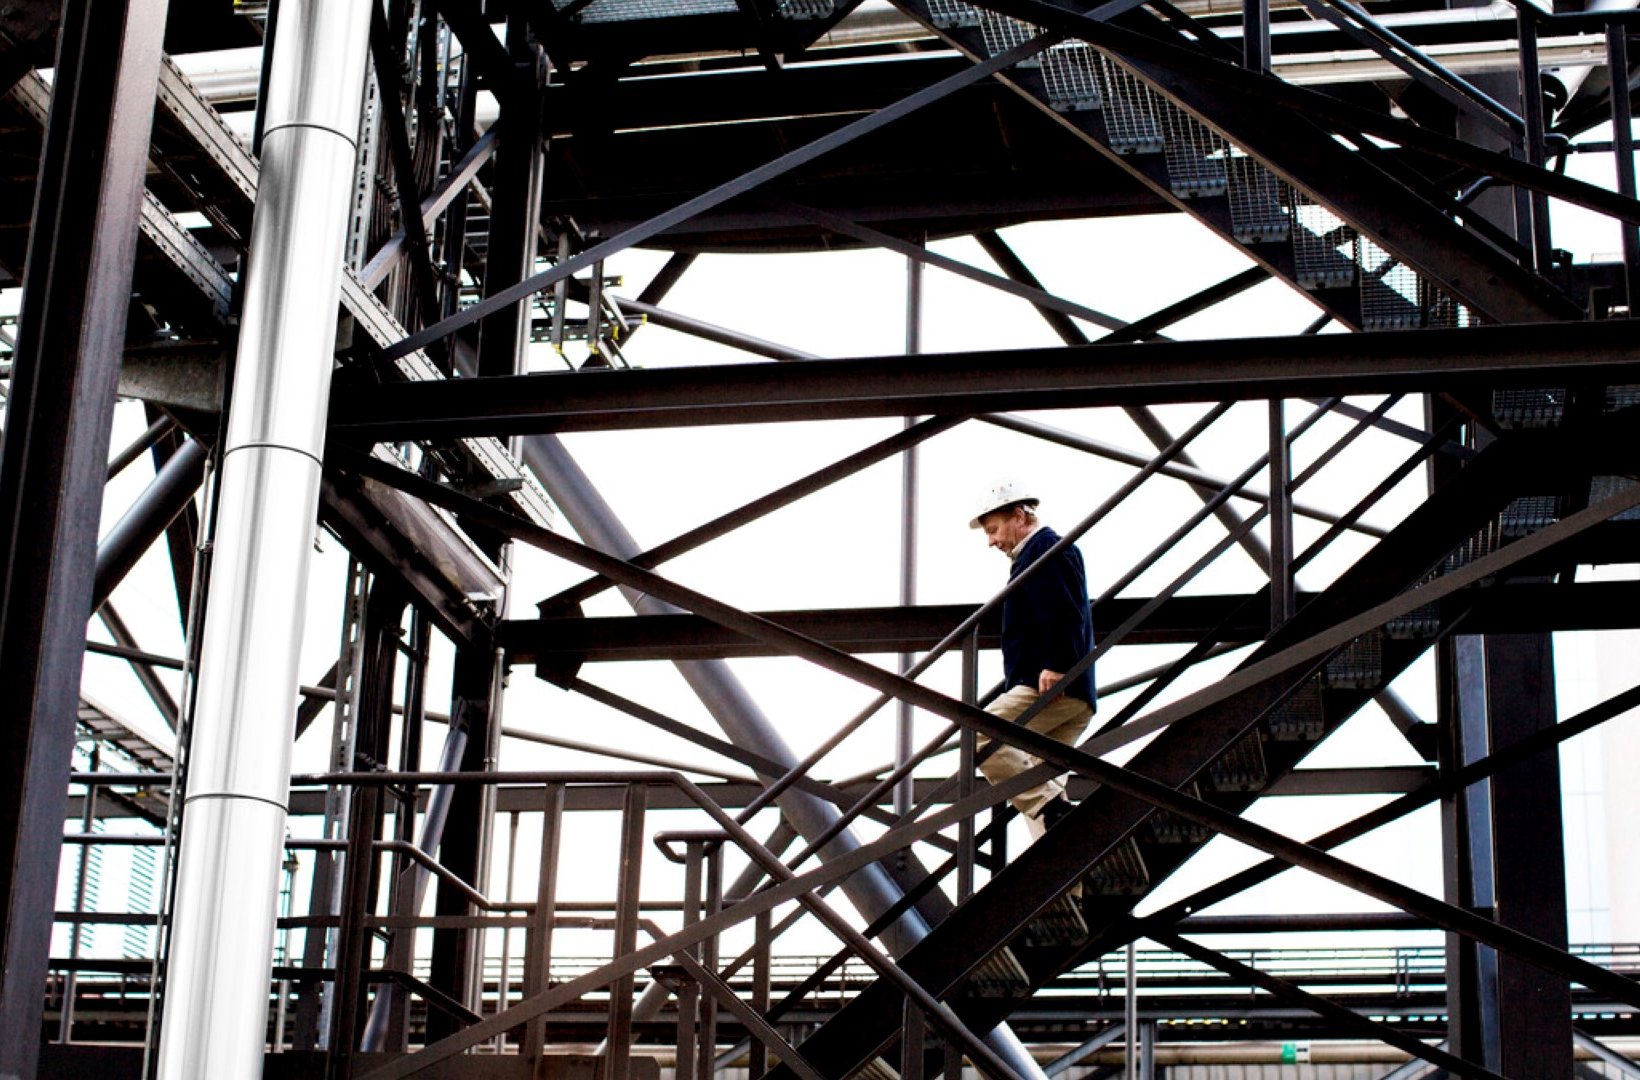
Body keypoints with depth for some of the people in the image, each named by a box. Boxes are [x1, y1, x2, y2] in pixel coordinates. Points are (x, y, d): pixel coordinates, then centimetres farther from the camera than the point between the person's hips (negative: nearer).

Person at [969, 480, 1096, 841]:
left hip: (1052, 686, -11)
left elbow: (1063, 613, -18)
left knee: (979, 737, -16)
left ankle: (1054, 810, -21)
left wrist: (1055, 666, -24)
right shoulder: (1037, 554, 28)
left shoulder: (1045, 549, -4)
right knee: (1041, 782, 7)